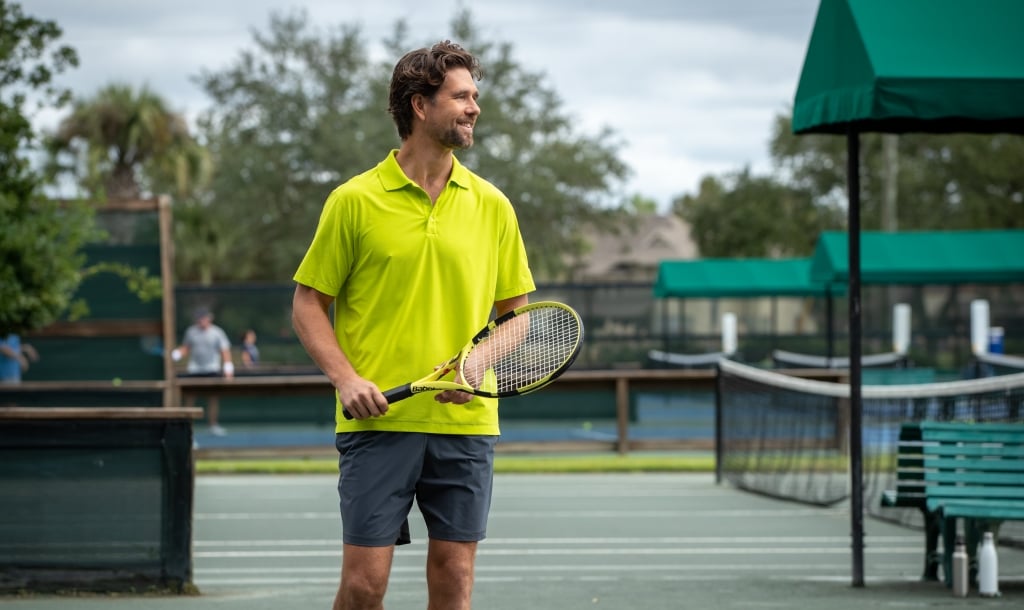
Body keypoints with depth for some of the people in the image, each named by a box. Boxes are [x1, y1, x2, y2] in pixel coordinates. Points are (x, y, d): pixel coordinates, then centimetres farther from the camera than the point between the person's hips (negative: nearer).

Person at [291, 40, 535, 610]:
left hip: (465, 421, 3)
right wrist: (347, 378, -11)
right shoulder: (355, 201, 0)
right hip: (378, 422, -3)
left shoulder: (491, 205, 8)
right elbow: (308, 304, 4)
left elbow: (516, 310, 14)